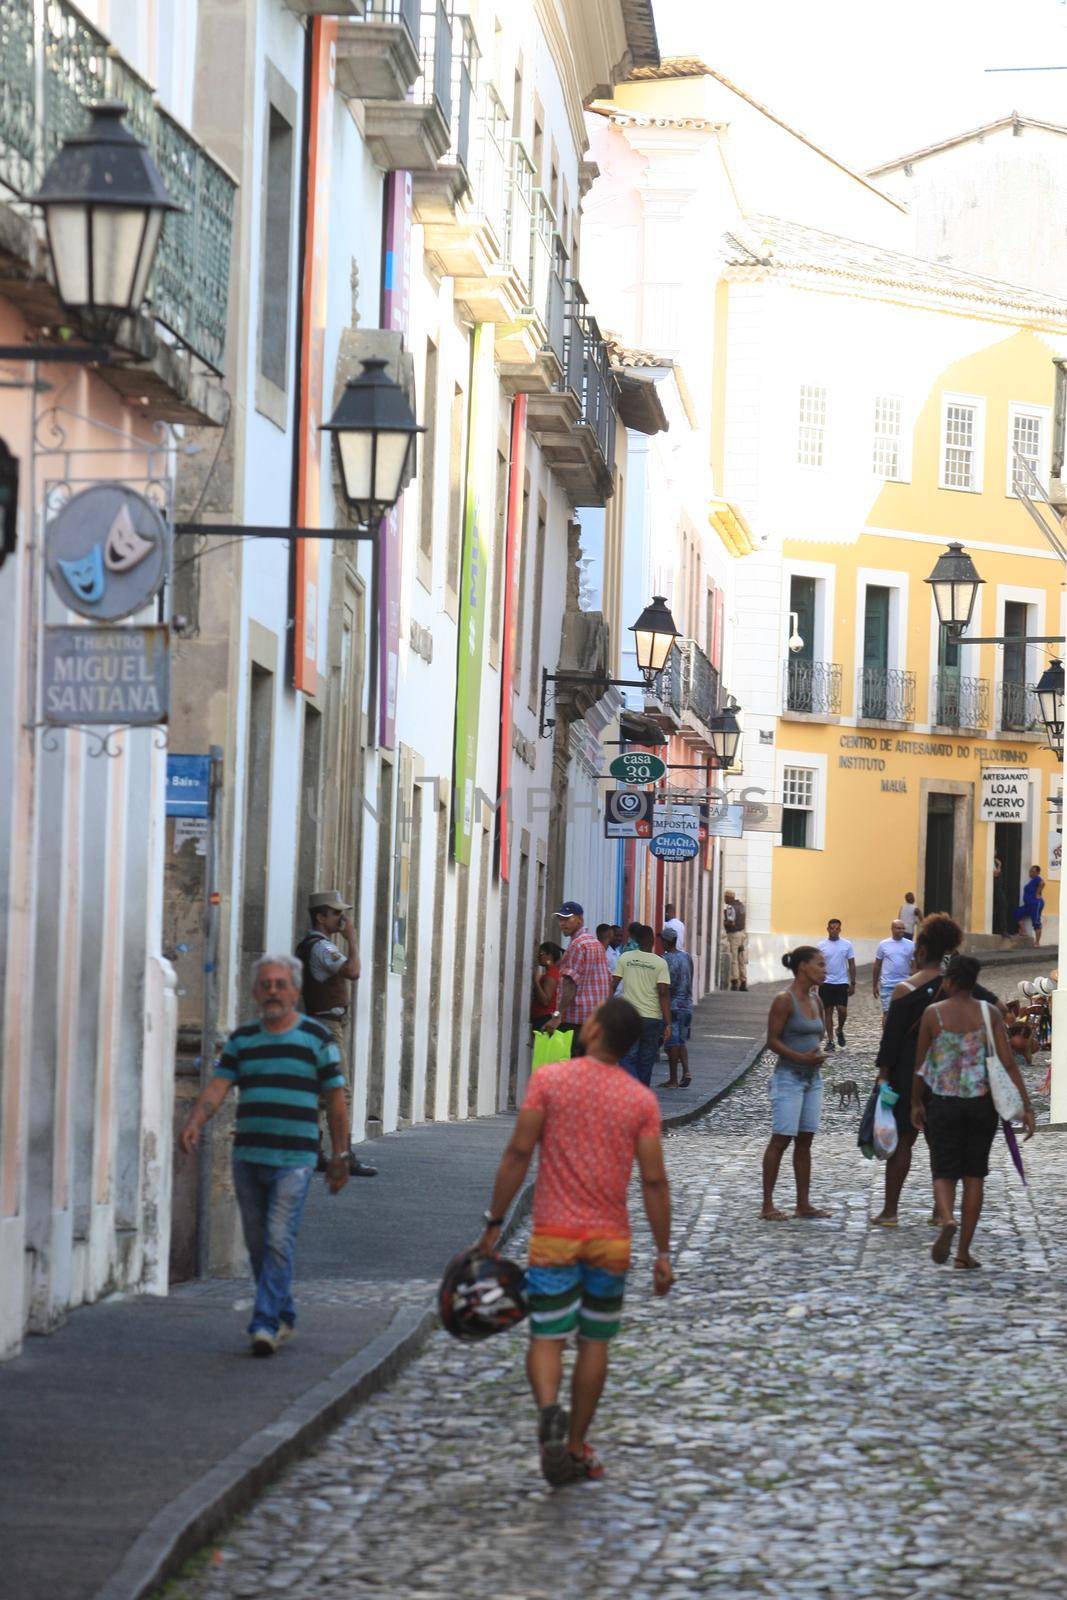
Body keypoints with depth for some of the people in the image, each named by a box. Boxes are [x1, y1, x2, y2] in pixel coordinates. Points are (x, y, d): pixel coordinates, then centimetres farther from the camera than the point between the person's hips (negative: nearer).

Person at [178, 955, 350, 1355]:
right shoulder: (242, 1039, 11)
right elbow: (218, 1085, 0)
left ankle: (265, 1325, -14)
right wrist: (195, 1122, -18)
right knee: (258, 1244, 9)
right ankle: (284, 1317, 24)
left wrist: (340, 1156, 3)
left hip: (293, 1160, -4)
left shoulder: (317, 1037, 2)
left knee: (279, 1241, -13)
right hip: (247, 1156, 4)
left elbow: (335, 1100, 4)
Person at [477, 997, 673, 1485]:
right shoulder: (641, 1099, -1)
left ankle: (549, 1409, -28)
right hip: (610, 1241, 2)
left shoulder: (549, 1079, -6)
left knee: (546, 1339, 1)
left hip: (554, 1234, -2)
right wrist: (663, 1253, 2)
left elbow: (519, 1154, -9)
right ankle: (576, 1448, 18)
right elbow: (654, 1180, -4)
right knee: (594, 1342, 14)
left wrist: (494, 1222, -3)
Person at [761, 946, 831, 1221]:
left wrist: (818, 1054, 8)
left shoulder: (815, 1000, 11)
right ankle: (767, 1204, -4)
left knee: (805, 1140, 9)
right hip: (789, 1077, -8)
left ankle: (803, 1203, 14)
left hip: (813, 1077, 8)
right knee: (781, 1139, -7)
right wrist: (801, 1058, -23)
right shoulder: (785, 1000, -12)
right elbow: (772, 1040, -14)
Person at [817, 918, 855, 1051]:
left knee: (842, 1010, -10)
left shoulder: (847, 944, 1)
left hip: (842, 983, 0)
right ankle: (830, 1041, 9)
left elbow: (852, 965, 5)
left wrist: (852, 983, 1)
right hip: (826, 983, 0)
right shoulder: (821, 945, 1)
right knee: (828, 1011, 3)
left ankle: (840, 1030, 19)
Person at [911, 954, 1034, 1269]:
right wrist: (1026, 1107, -5)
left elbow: (920, 1064, 1)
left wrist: (916, 1104, 14)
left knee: (944, 1172, 8)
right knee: (974, 1174, 13)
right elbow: (1009, 1063, -7)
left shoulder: (933, 1013, -5)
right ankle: (964, 1251, 13)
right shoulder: (989, 1013, -3)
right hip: (982, 1102, 1)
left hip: (944, 1103, -1)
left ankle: (946, 1220, -25)